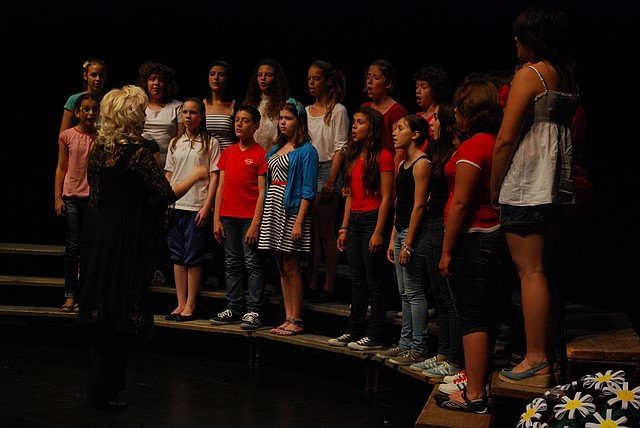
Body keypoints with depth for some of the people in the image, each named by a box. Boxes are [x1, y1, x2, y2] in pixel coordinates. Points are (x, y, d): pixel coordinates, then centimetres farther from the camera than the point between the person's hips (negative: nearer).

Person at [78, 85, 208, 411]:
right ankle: (104, 393, 8)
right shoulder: (137, 153, -16)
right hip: (125, 241, -7)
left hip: (96, 235, 7)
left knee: (100, 310, 16)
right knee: (119, 316, 2)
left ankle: (102, 386, 27)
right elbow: (166, 195, -16)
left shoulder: (98, 148, 5)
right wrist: (196, 176, -1)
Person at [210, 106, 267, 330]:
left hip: (249, 217, -6)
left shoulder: (260, 154, -4)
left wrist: (256, 223, -14)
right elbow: (221, 187, 13)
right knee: (232, 263, 10)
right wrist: (217, 219, 7)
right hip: (228, 216, 6)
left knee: (253, 263, -3)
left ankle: (253, 311, 1)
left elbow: (262, 192, -8)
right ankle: (233, 308, 17)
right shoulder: (228, 153, 13)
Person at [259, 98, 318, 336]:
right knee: (282, 269, 9)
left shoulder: (306, 151, -6)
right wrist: (264, 216, 10)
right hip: (274, 210, 8)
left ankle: (296, 321, 3)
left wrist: (298, 222, -19)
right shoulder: (276, 149, 17)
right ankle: (288, 319, 15)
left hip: (291, 210, -8)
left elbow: (308, 191, -12)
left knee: (291, 268, -5)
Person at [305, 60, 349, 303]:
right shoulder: (306, 111, 15)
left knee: (326, 231, -5)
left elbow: (340, 148, -9)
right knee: (310, 231, 6)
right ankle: (312, 283, 11)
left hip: (327, 170, -6)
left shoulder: (337, 111, -4)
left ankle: (329, 287, 0)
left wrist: (331, 182, -16)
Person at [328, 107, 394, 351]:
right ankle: (355, 331, 20)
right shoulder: (354, 157, 15)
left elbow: (385, 197, -13)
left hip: (372, 220, -8)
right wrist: (344, 228, 13)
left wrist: (378, 232, -17)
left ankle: (375, 336, 4)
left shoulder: (382, 157, -9)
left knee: (375, 281, -2)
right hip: (354, 221, 8)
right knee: (357, 281, 13)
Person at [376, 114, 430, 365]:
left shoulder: (421, 164, -11)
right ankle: (405, 344, 19)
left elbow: (419, 206, -16)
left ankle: (418, 349, 0)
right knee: (404, 292, 12)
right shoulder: (403, 165, 17)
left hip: (415, 232, -9)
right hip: (401, 231, 9)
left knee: (414, 292, -5)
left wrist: (408, 243, -18)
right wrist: (393, 239, 15)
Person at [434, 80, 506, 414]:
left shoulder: (472, 146, -16)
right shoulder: (497, 143, 10)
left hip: (472, 236, -9)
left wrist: (447, 251, -14)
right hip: (495, 233, 9)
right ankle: (481, 378, 30)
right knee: (484, 315, 18)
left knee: (472, 318, -4)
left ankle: (474, 396, 0)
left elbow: (461, 203, -19)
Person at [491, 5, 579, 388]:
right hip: (556, 184, 9)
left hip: (526, 184, -9)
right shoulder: (569, 76, 14)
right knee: (544, 269, 13)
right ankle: (550, 354, 19)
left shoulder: (530, 73, -10)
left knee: (529, 270, -6)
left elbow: (506, 139, -14)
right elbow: (575, 131, 18)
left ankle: (536, 361, -4)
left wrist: (494, 186, -6)